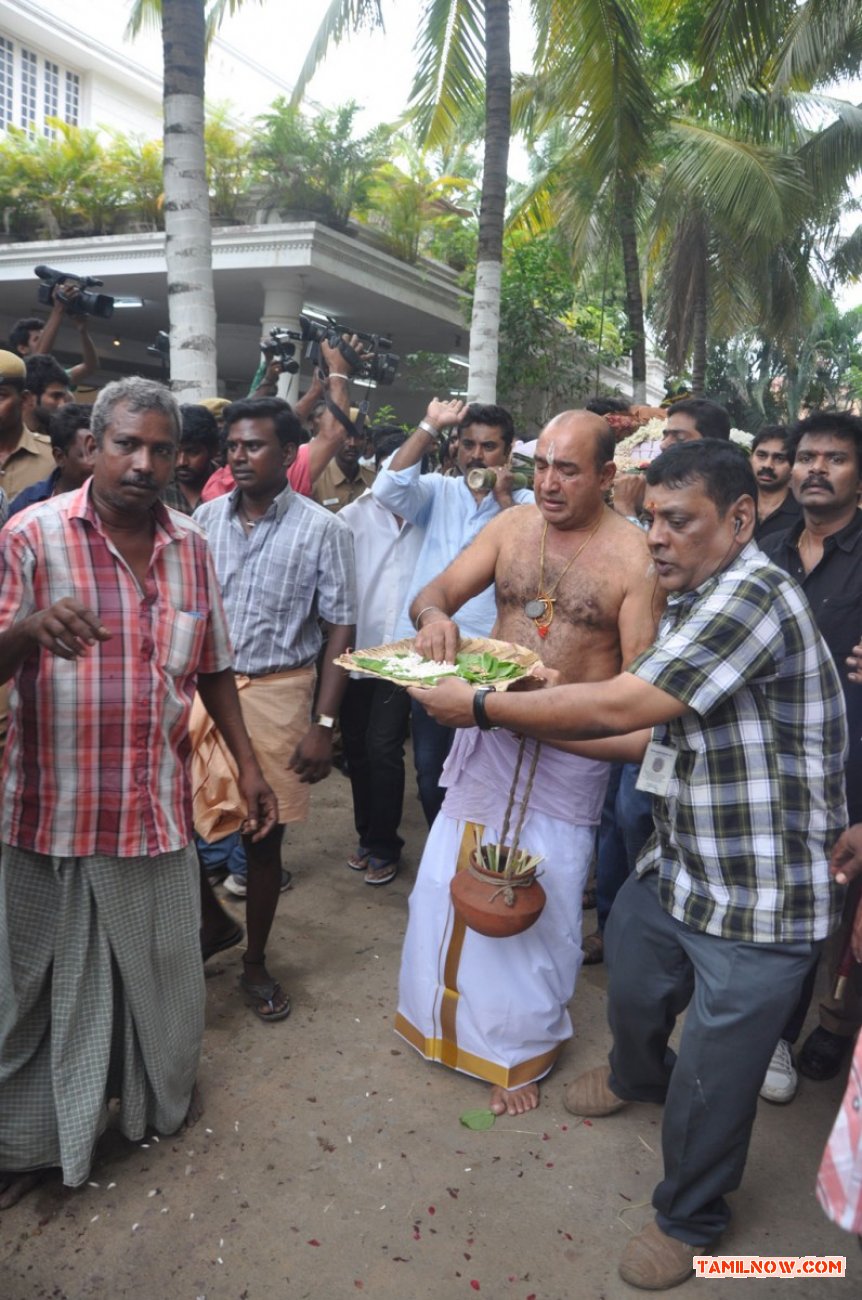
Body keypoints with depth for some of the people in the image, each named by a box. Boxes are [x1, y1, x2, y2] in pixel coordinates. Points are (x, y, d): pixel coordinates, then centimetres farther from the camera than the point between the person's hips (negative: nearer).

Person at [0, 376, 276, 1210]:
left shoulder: (190, 547, 5)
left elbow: (212, 667, 12)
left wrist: (247, 763, 8)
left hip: (159, 806, 4)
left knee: (162, 968, 17)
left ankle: (158, 1097, 42)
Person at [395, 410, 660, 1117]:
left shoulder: (635, 554, -12)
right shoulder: (511, 526, 0)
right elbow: (434, 592, 3)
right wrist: (435, 613, -22)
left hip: (571, 748, -4)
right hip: (488, 730, 4)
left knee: (541, 896, 8)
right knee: (449, 875, 15)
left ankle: (523, 1044, 33)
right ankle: (447, 1012, 42)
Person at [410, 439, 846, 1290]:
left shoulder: (753, 594, -25)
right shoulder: (691, 606, 7)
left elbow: (616, 706, -31)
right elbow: (657, 735, 10)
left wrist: (483, 706, -20)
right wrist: (535, 723, 3)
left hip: (757, 900, -9)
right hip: (678, 866, 9)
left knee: (711, 1079, 8)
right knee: (631, 989, 28)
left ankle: (689, 1221, 35)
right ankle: (638, 1076, 62)